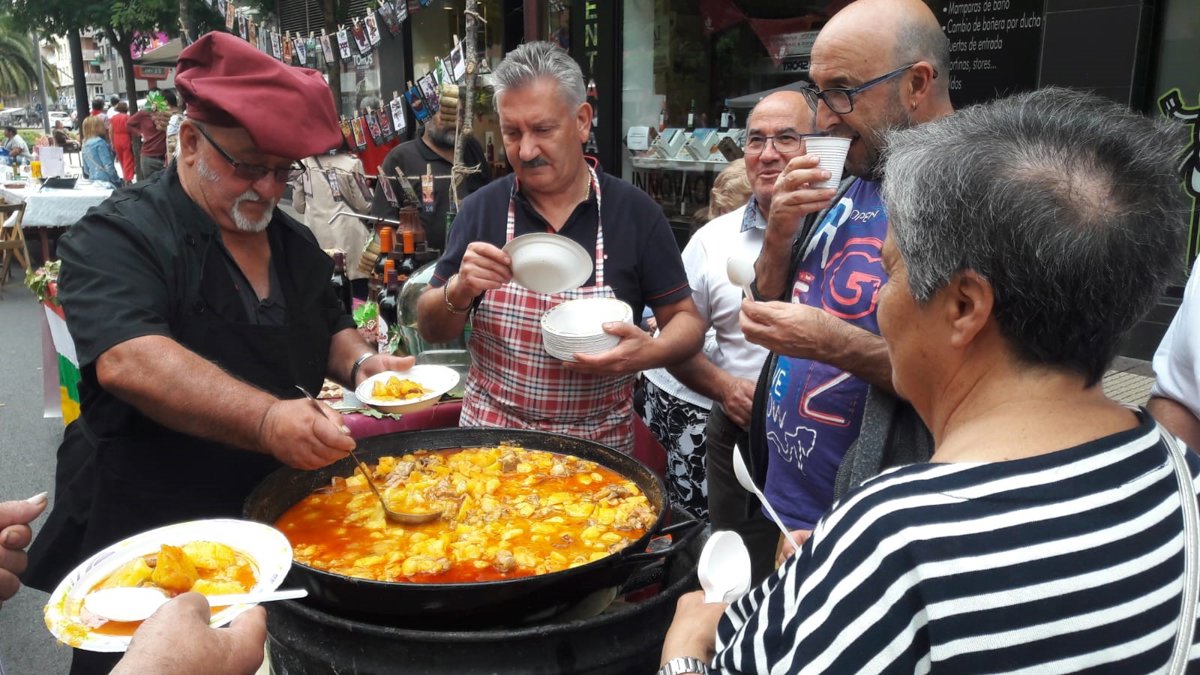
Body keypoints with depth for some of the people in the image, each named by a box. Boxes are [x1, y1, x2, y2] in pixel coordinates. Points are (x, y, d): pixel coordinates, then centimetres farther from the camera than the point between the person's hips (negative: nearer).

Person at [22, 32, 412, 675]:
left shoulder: (294, 242, 6)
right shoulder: (117, 237, -15)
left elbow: (332, 328, 19)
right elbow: (126, 361, -32)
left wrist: (361, 363, -5)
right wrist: (266, 420, -46)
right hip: (145, 540, -5)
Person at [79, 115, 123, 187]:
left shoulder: (85, 144, 14)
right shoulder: (99, 142, -10)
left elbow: (86, 170, 16)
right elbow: (108, 165, -14)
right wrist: (117, 181, -6)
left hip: (92, 180, 8)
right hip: (105, 180, -8)